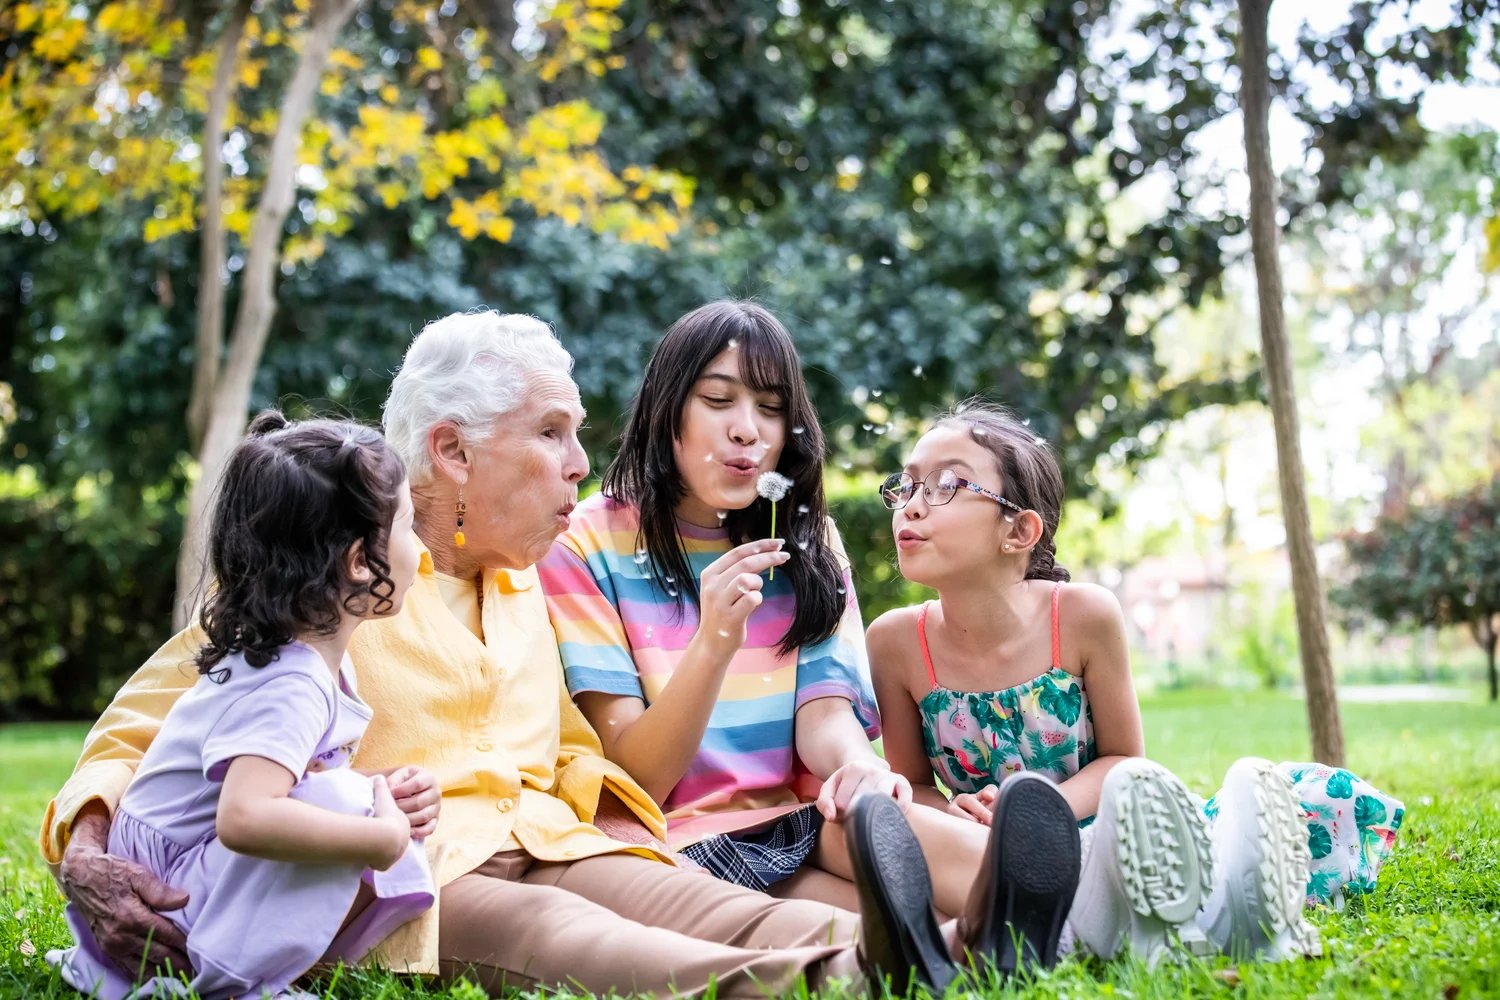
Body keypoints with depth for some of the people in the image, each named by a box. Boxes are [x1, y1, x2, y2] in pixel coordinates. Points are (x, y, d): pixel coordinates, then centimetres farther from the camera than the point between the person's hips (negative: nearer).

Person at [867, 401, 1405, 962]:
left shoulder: (1083, 615, -14)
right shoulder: (896, 641, -11)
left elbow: (1122, 757, -2)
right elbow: (912, 783, 2)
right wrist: (954, 817, -22)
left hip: (1098, 838, 1)